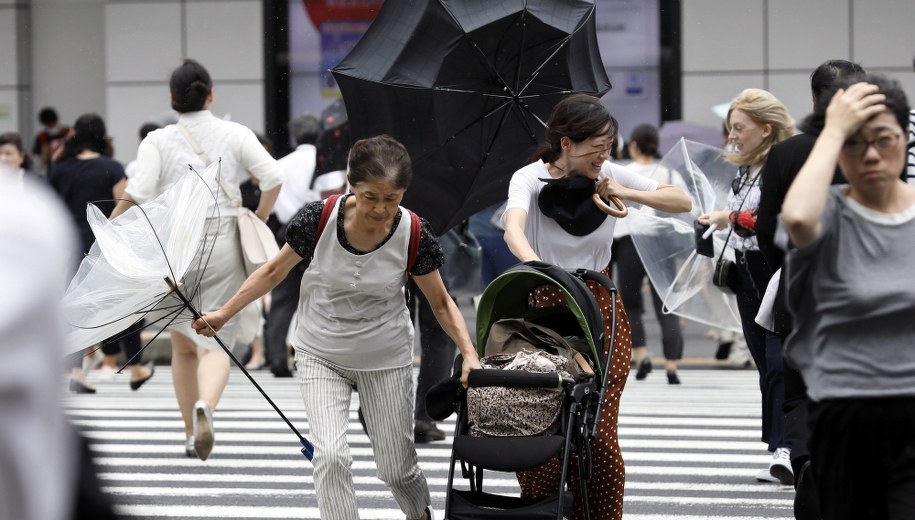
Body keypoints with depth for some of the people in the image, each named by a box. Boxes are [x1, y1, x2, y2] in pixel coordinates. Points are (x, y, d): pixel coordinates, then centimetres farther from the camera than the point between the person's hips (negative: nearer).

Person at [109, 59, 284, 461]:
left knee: (183, 346, 16)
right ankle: (205, 405, -31)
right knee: (215, 343, 0)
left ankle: (191, 435, 21)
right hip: (223, 248, 0)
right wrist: (258, 222, 7)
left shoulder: (158, 141, -2)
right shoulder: (235, 135, 2)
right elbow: (273, 178, -7)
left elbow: (136, 195, -14)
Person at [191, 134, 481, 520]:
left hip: (386, 359, 0)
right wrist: (223, 314, -3)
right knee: (330, 456, -18)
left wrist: (469, 354, -18)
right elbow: (274, 272, -3)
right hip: (321, 355, 0)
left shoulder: (414, 235, -18)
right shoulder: (319, 220, -20)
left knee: (395, 469, 9)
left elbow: (441, 304, -5)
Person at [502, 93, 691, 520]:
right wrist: (537, 268, -50)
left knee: (600, 435, -6)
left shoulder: (610, 175, 1)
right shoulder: (531, 179, -9)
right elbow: (514, 230, -30)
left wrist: (626, 194, -12)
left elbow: (682, 203, 3)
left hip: (601, 312, 2)